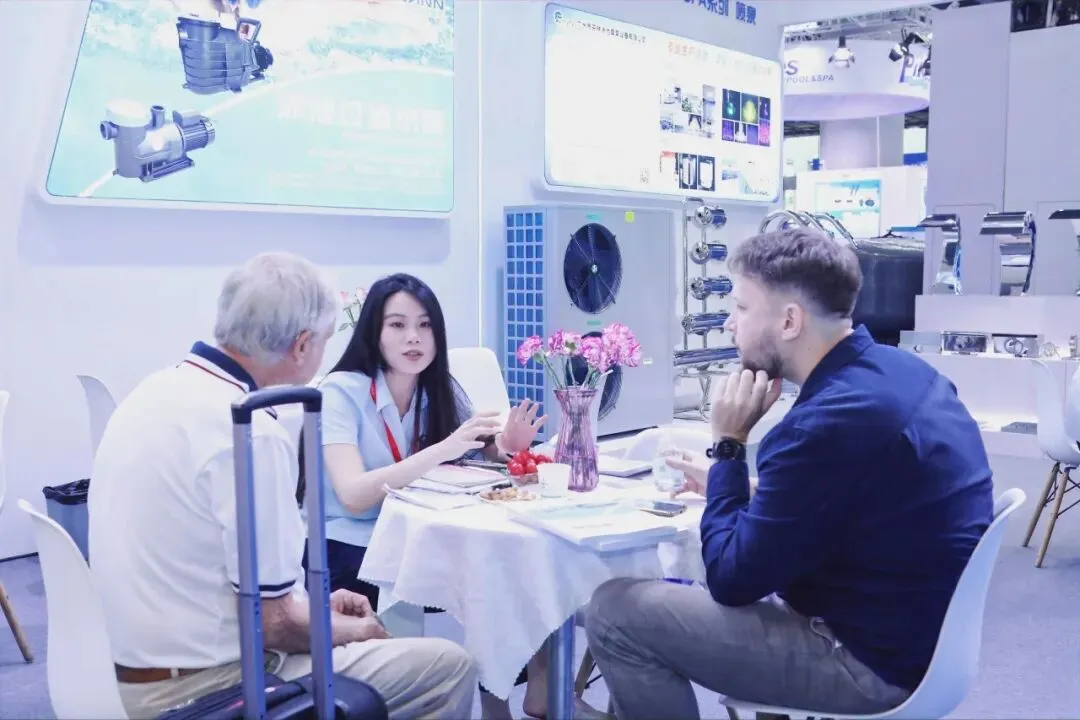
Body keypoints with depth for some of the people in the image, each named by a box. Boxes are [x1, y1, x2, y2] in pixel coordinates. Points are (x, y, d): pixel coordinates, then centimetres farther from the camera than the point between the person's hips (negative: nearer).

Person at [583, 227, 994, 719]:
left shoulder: (830, 421, -28)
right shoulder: (898, 370, 2)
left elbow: (731, 580, -19)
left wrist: (728, 444, -11)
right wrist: (730, 480, 8)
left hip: (871, 659, -10)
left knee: (614, 611, -8)